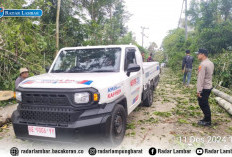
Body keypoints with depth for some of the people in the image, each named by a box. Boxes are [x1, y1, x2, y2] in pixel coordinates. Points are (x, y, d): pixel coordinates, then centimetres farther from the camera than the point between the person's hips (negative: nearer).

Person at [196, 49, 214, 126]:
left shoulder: (203, 64, -20)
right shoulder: (211, 63, 9)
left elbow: (200, 78, -22)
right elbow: (210, 75, 14)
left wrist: (199, 90, -20)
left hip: (204, 88, -9)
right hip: (209, 87, 9)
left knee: (203, 104, 2)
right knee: (205, 104, 17)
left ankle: (207, 121, 12)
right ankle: (207, 119, 27)